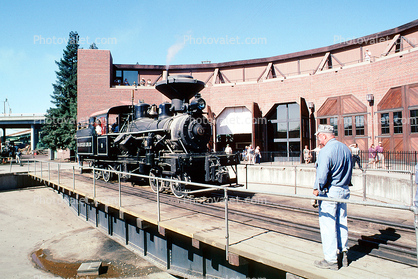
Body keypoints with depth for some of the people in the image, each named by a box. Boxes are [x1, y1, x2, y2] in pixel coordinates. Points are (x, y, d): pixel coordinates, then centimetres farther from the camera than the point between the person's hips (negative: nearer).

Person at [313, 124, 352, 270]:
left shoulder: (326, 150, -17)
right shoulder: (346, 148, 9)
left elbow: (322, 174, -20)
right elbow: (349, 170, 16)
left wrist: (317, 189, -9)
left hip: (329, 192, -8)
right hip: (344, 190, 8)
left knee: (328, 225, 1)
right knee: (341, 222, 16)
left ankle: (331, 260, 9)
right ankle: (343, 255, 27)